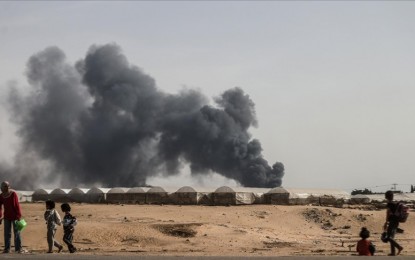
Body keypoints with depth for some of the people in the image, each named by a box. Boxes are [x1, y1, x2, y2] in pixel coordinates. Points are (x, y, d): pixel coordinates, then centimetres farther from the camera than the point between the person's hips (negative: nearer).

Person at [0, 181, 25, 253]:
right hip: (7, 217, 4)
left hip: (14, 216, -3)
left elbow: (17, 205, -13)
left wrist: (18, 216, -14)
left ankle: (19, 248, 7)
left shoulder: (13, 194, -13)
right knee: (7, 233, 5)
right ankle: (7, 249, 11)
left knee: (17, 232, 2)